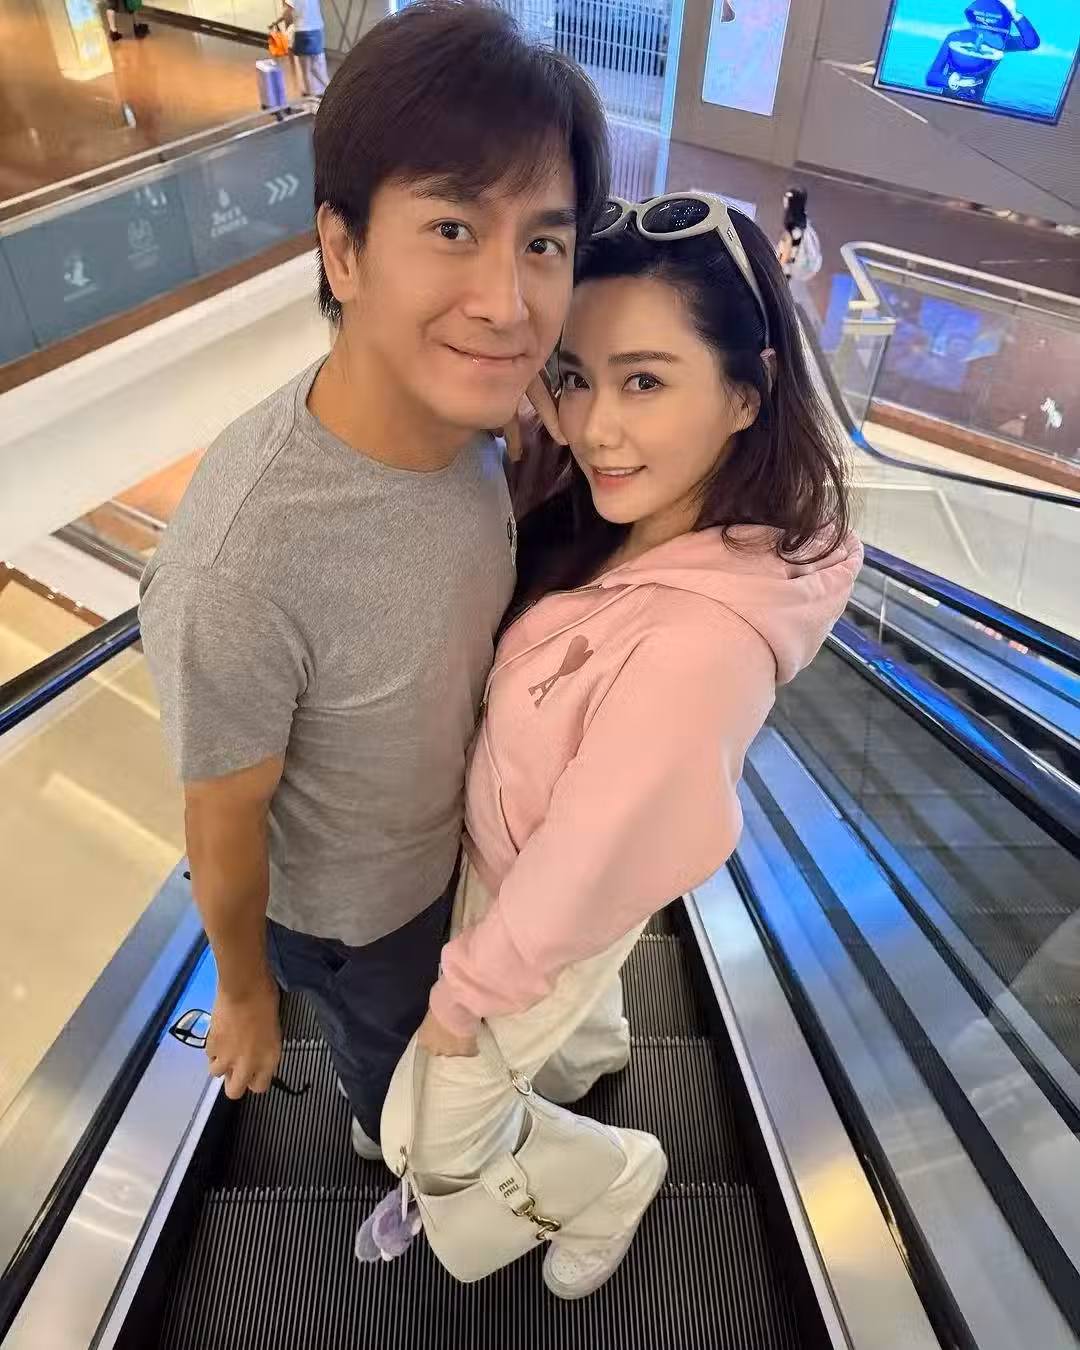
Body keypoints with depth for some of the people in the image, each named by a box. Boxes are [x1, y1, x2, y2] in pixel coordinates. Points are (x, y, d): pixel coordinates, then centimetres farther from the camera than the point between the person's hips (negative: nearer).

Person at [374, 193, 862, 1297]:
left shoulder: (701, 637, -41)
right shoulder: (619, 509, -18)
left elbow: (580, 876, -27)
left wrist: (467, 988, -12)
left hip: (555, 910, -6)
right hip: (511, 857, 6)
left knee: (432, 1143, 18)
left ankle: (613, 1174, 45)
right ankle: (592, 1047, 72)